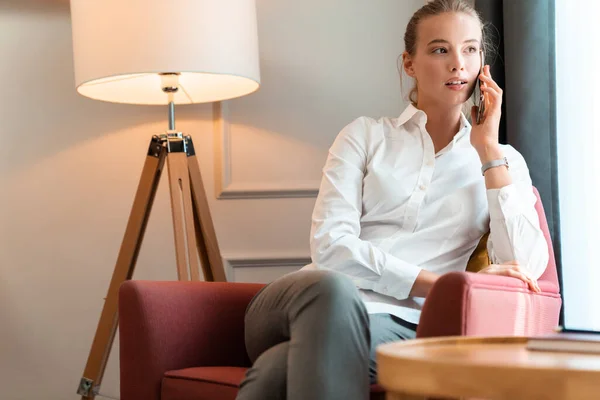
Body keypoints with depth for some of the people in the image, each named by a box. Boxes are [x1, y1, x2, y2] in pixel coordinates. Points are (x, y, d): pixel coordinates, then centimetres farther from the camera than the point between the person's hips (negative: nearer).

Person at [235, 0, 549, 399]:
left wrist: (488, 148, 1)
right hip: (320, 298, 2)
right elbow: (329, 244, -1)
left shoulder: (503, 161, 18)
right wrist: (438, 284, -12)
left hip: (396, 323, -1)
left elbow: (525, 267, 0)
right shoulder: (366, 135, 15)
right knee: (333, 289, -40)